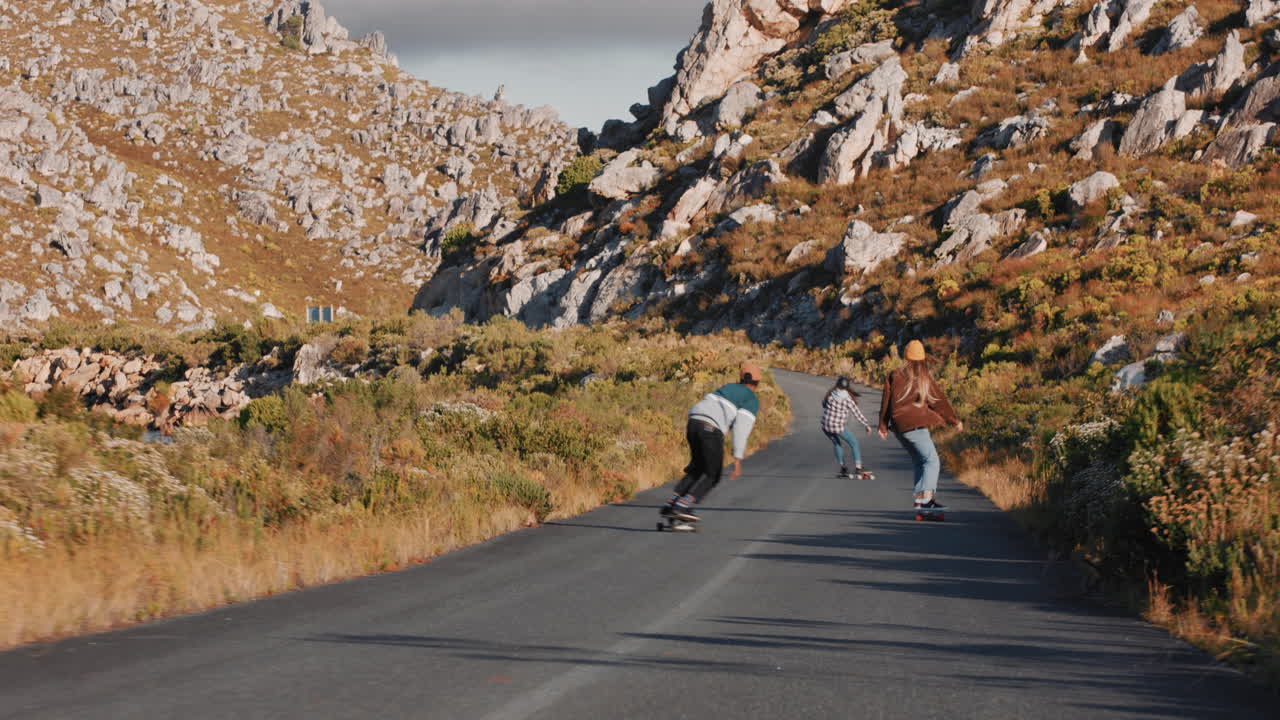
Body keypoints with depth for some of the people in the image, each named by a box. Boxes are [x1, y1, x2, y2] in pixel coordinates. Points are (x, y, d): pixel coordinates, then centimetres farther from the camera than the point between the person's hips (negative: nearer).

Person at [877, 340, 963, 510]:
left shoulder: (895, 376, 4)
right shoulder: (925, 379, -4)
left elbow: (886, 402, 5)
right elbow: (940, 402, 3)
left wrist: (883, 426, 14)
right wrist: (955, 421, 15)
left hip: (900, 426, 6)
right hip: (916, 426, -6)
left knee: (919, 462, 16)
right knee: (932, 461, -7)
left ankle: (922, 498, 13)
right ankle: (924, 498, -23)